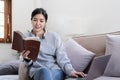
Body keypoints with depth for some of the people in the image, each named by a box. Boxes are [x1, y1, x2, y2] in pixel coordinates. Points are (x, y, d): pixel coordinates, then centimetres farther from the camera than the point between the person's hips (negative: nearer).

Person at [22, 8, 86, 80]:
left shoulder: (54, 37, 9)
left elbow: (62, 58, 0)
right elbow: (29, 63, 10)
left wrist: (71, 71, -18)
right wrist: (27, 59, -14)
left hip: (56, 70, 0)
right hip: (37, 70, 0)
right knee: (45, 71, -36)